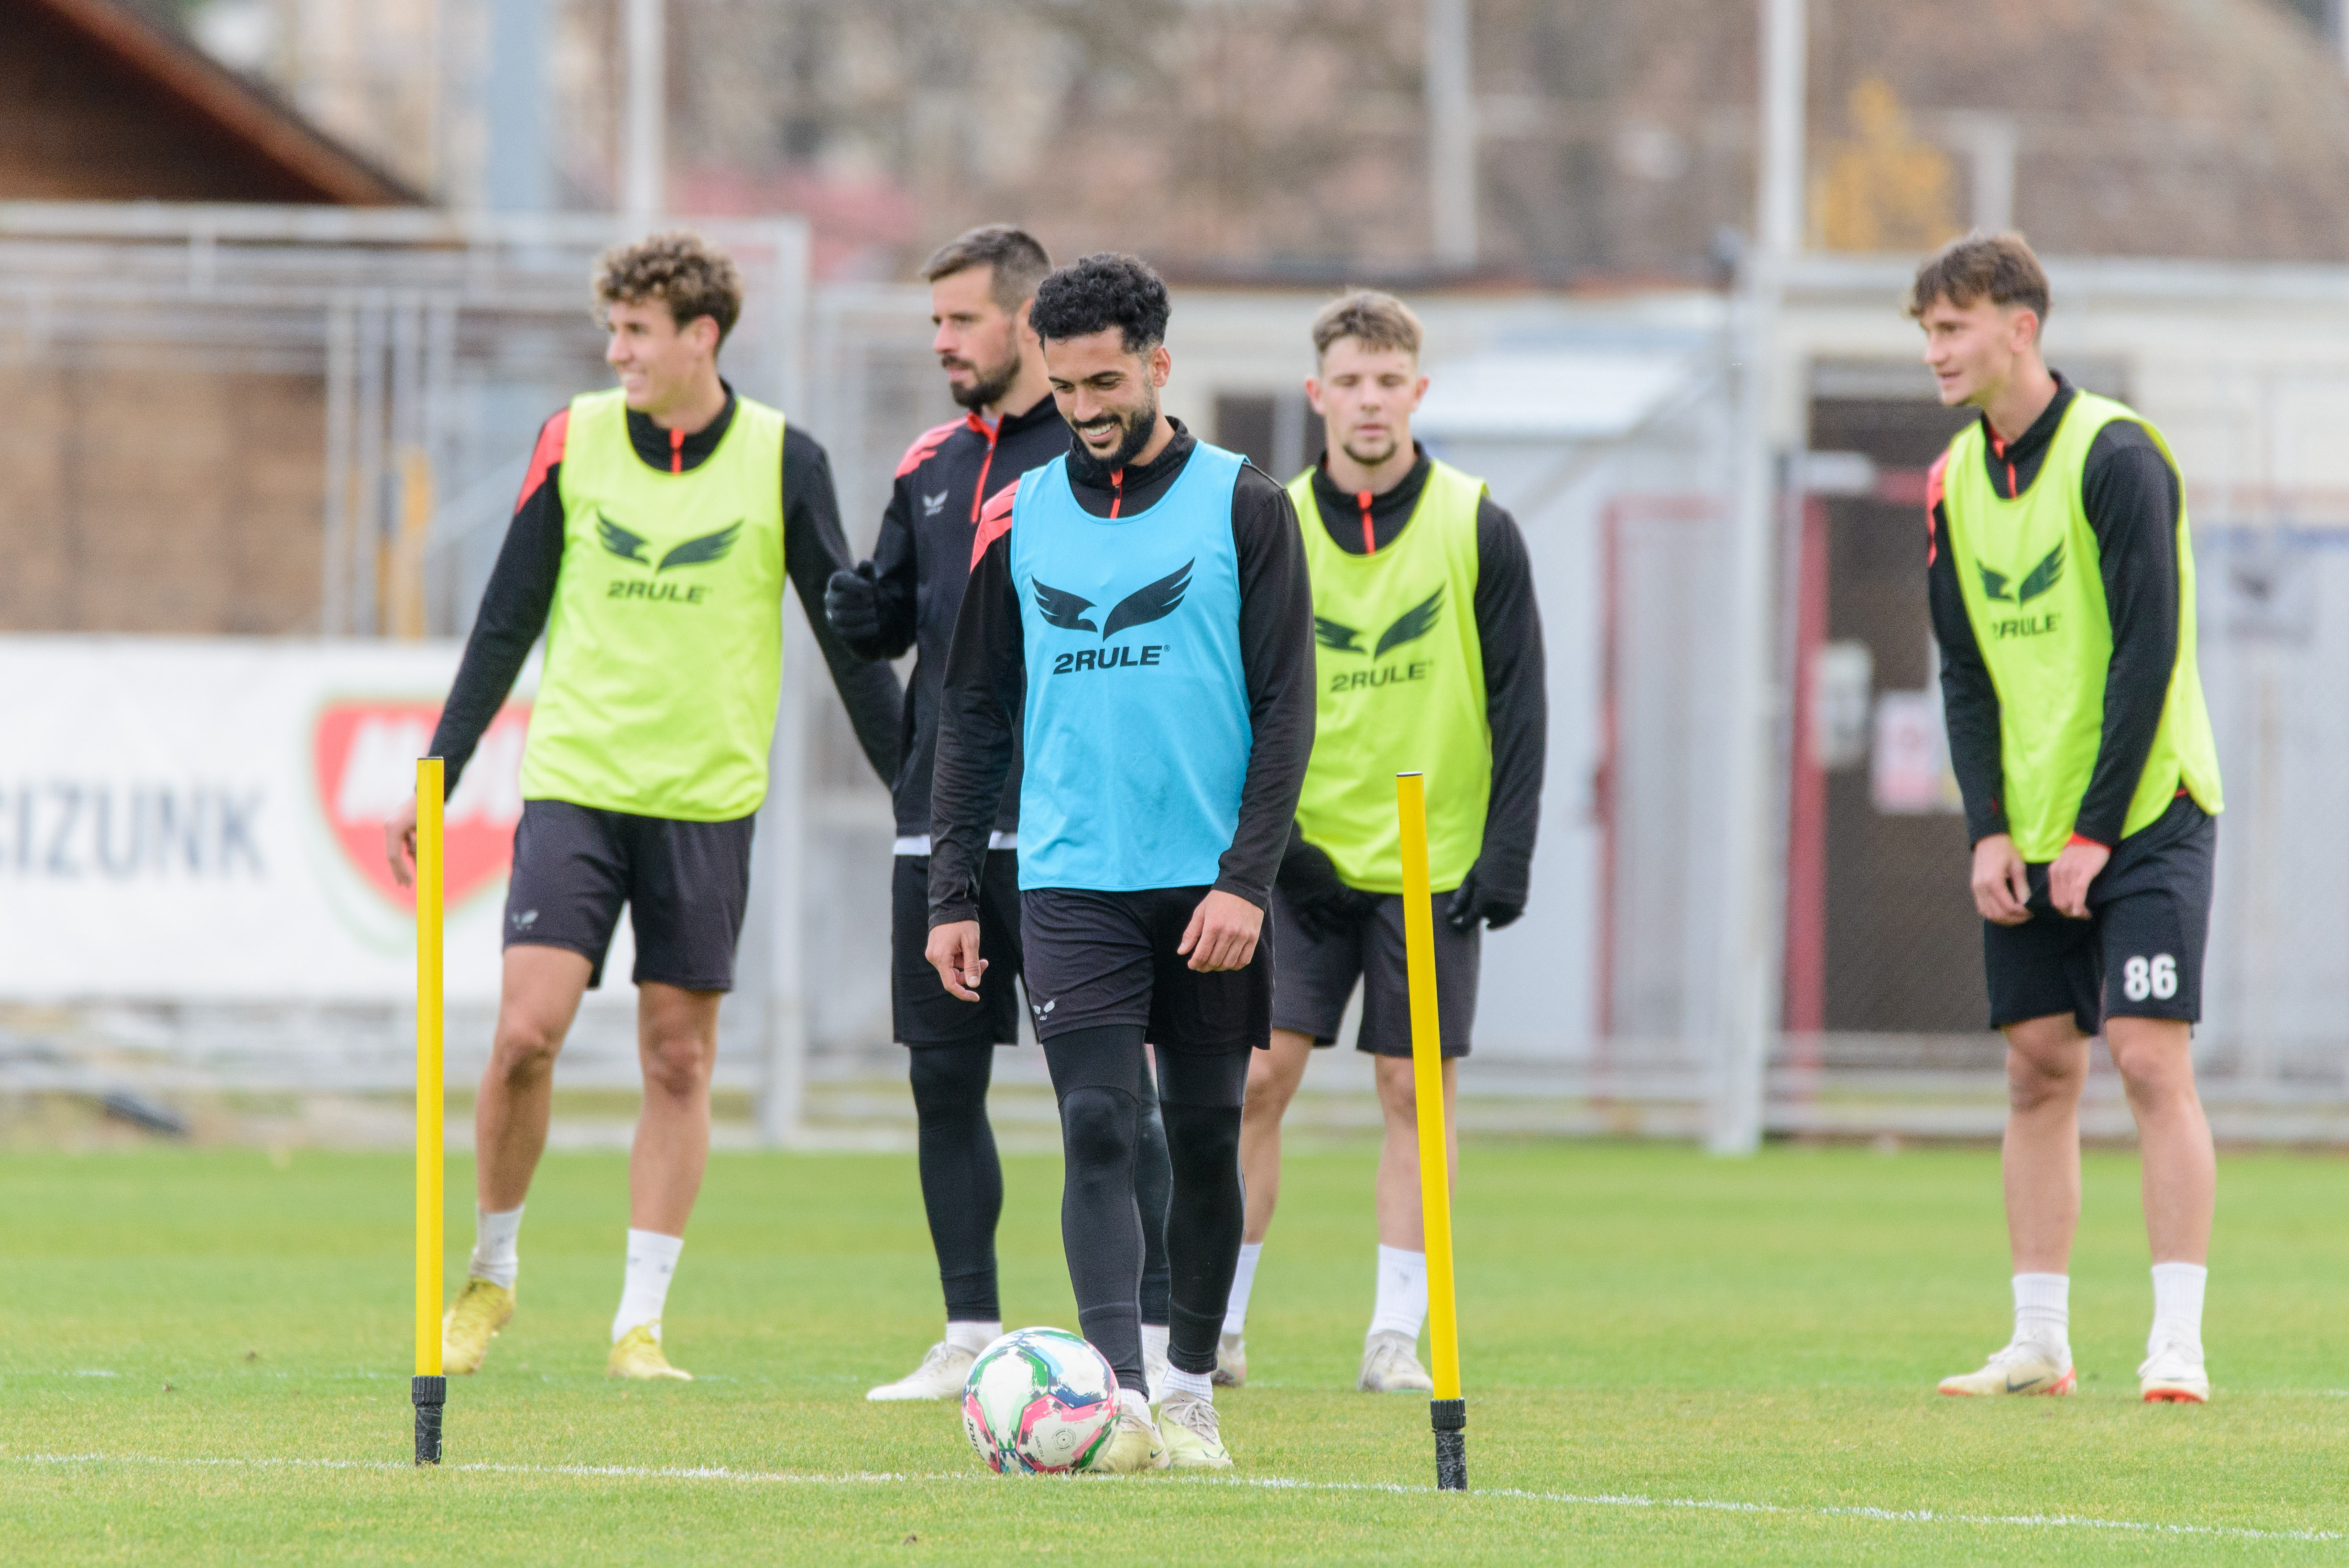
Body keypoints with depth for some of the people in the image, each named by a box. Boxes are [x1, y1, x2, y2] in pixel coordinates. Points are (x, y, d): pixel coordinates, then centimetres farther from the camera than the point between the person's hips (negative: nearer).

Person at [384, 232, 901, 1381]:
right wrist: (435, 779, 4)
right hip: (574, 780, 0)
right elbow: (505, 625, 7)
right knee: (526, 1030, -11)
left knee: (679, 1057, 1)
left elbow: (849, 639, 5)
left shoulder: (784, 462, -1)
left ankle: (640, 1321, 8)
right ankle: (490, 1276, 10)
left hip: (710, 798, 0)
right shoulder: (573, 443, 2)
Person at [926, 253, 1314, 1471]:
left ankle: (1191, 1390, 21)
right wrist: (952, 892, 7)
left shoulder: (1243, 510, 0)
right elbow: (974, 715, 13)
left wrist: (1248, 878, -12)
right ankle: (1118, 1397, -21)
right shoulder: (1021, 521, 8)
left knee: (1204, 1140, 6)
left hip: (1208, 886, -1)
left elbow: (1285, 708, -3)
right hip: (1070, 884, 1)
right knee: (1099, 1129, -12)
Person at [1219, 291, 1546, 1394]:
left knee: (1414, 1091, 0)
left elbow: (1519, 700, 0)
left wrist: (1507, 850, -7)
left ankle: (1396, 1335, 6)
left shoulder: (1476, 529, -2)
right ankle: (1216, 1325, 0)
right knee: (1254, 1075, -7)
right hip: (1303, 859, 1)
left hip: (1435, 863, -1)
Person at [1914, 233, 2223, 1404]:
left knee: (2151, 1060, -11)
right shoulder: (1956, 480, 8)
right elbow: (1965, 670, 11)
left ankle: (2177, 1347, -11)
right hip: (2027, 833, 6)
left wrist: (2097, 829, -16)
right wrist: (1987, 830, -1)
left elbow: (2149, 649, -15)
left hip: (2144, 818, -6)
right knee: (2038, 1069, 5)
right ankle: (2040, 1342, 9)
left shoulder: (2114, 455, -12)